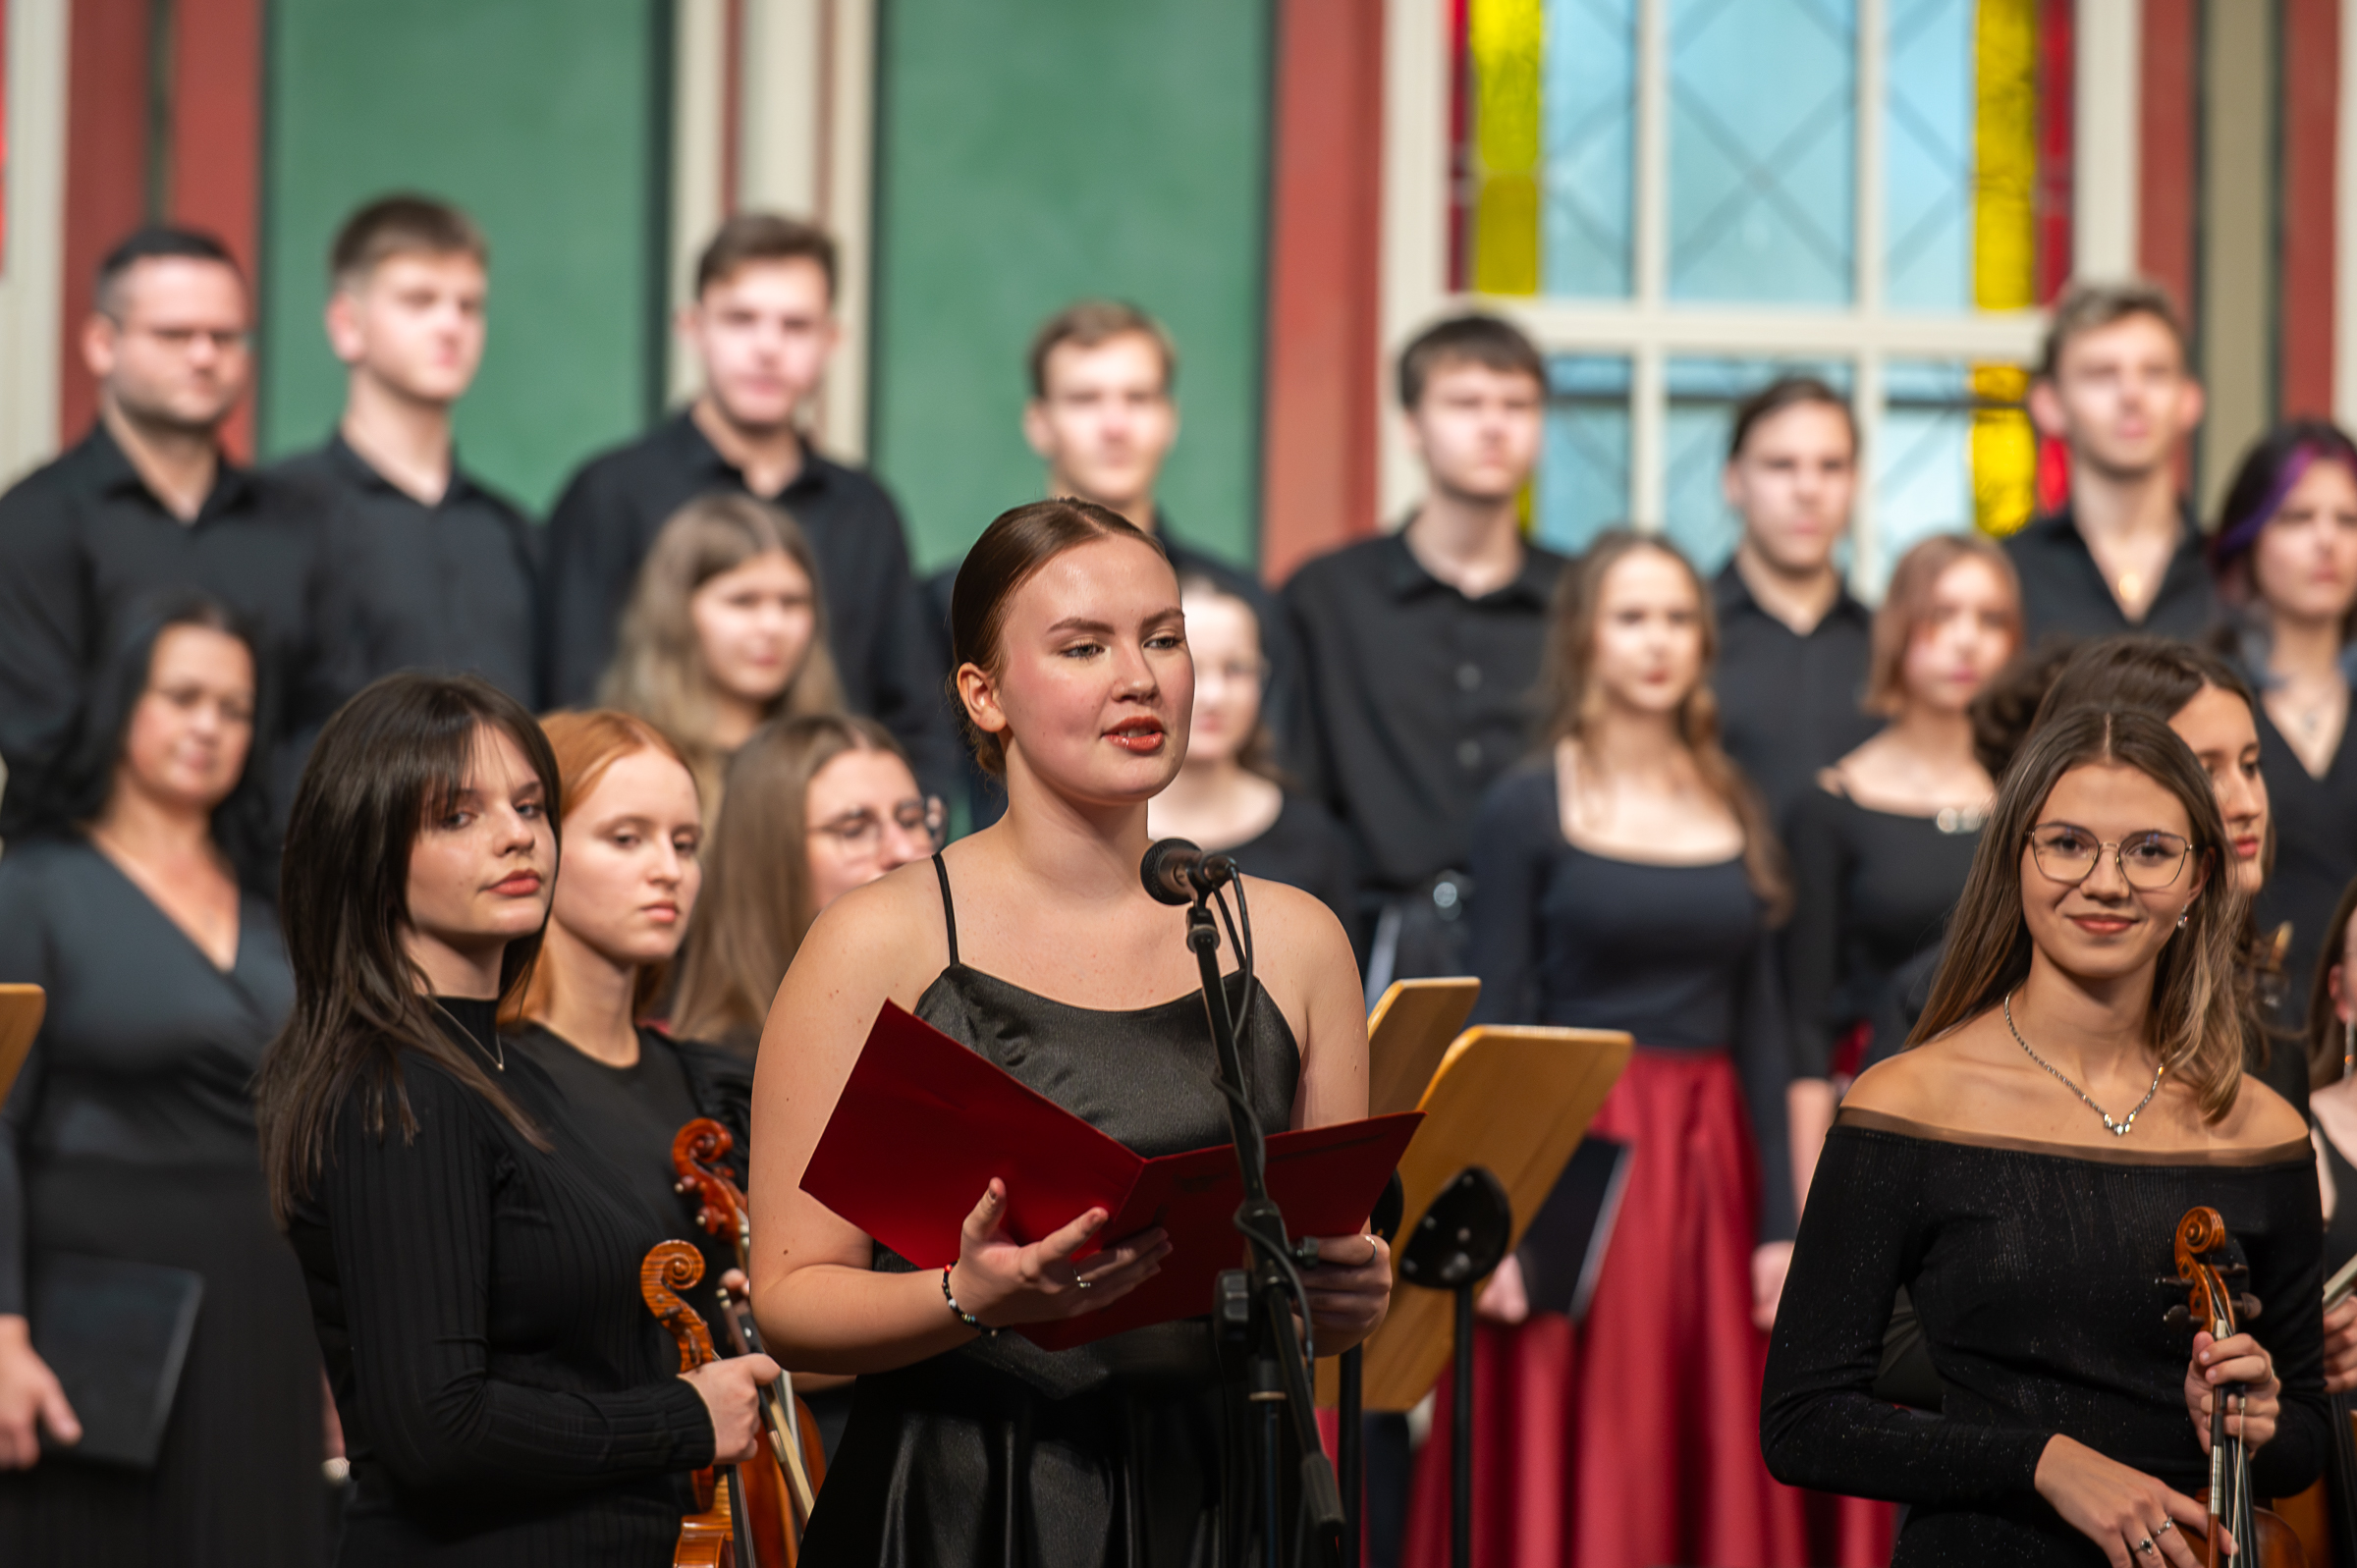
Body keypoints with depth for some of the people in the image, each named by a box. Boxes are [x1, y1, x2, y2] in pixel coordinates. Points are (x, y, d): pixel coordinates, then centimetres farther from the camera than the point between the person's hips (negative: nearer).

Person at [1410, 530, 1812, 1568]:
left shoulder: (1738, 813, 11)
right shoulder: (1528, 809, -1)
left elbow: (1762, 1026, 11)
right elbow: (1498, 1022, -5)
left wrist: (1779, 1222, 5)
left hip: (1708, 1165, 4)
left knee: (1714, 1475, 4)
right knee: (1573, 1478, -4)